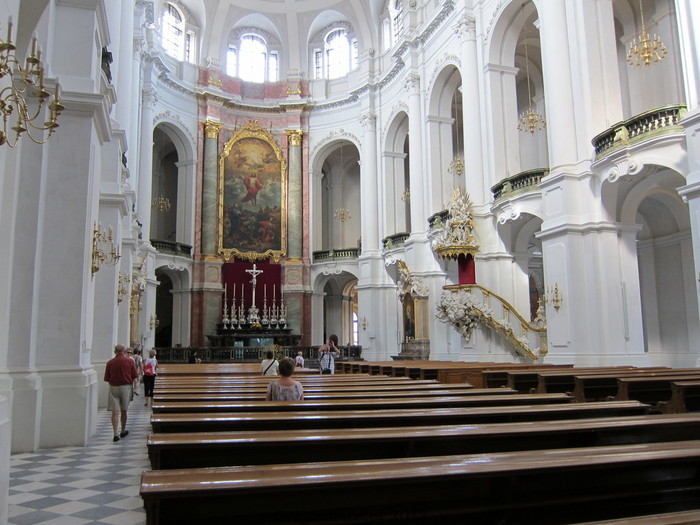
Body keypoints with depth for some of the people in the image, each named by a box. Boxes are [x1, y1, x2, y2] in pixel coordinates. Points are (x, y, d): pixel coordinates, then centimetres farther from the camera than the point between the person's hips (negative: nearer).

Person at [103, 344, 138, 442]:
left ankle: (116, 434, -11)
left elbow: (106, 378, 2)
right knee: (123, 410, 14)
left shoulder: (110, 362, -2)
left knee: (115, 412, -2)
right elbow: (135, 376, -4)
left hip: (113, 387, 0)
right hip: (126, 387, 0)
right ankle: (123, 431, 29)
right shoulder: (130, 361, -4)